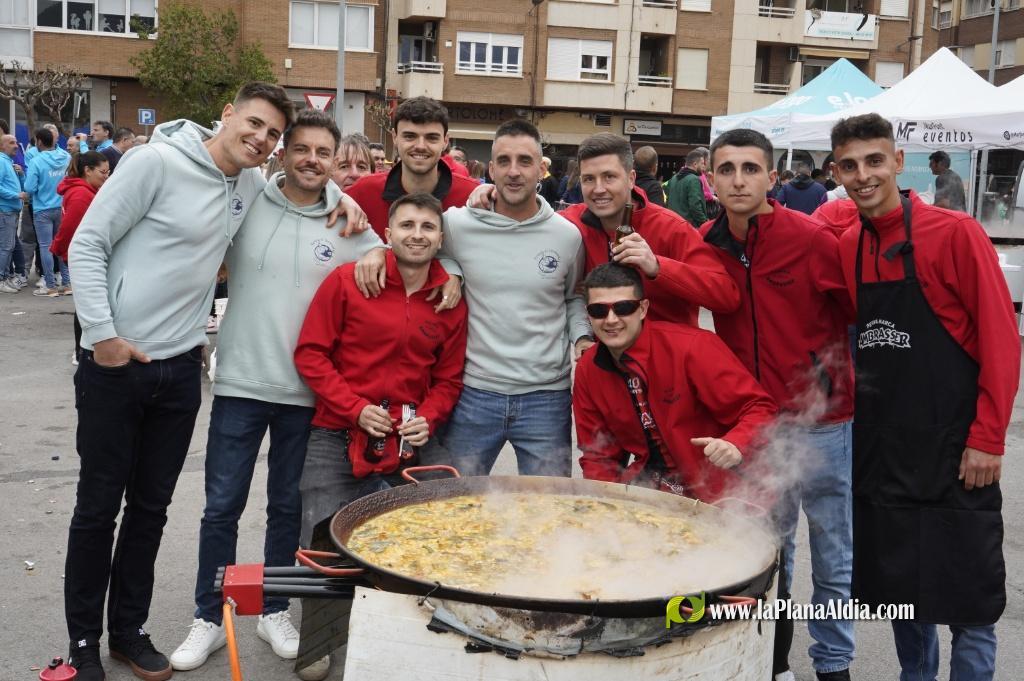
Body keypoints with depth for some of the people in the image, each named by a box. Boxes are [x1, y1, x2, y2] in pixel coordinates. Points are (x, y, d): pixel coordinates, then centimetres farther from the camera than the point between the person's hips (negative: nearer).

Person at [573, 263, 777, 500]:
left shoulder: (692, 347, -17)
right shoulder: (587, 371, -1)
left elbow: (759, 408, -14)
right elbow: (598, 456, 6)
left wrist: (735, 445, -34)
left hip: (714, 491, -4)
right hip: (645, 487, 4)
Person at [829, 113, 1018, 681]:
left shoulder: (955, 233, -10)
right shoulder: (846, 248, 6)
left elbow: (1001, 339, -11)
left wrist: (988, 438, -14)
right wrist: (862, 405, 8)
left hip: (953, 447, -5)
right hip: (880, 445, 6)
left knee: (967, 600, 3)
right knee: (899, 587, 16)